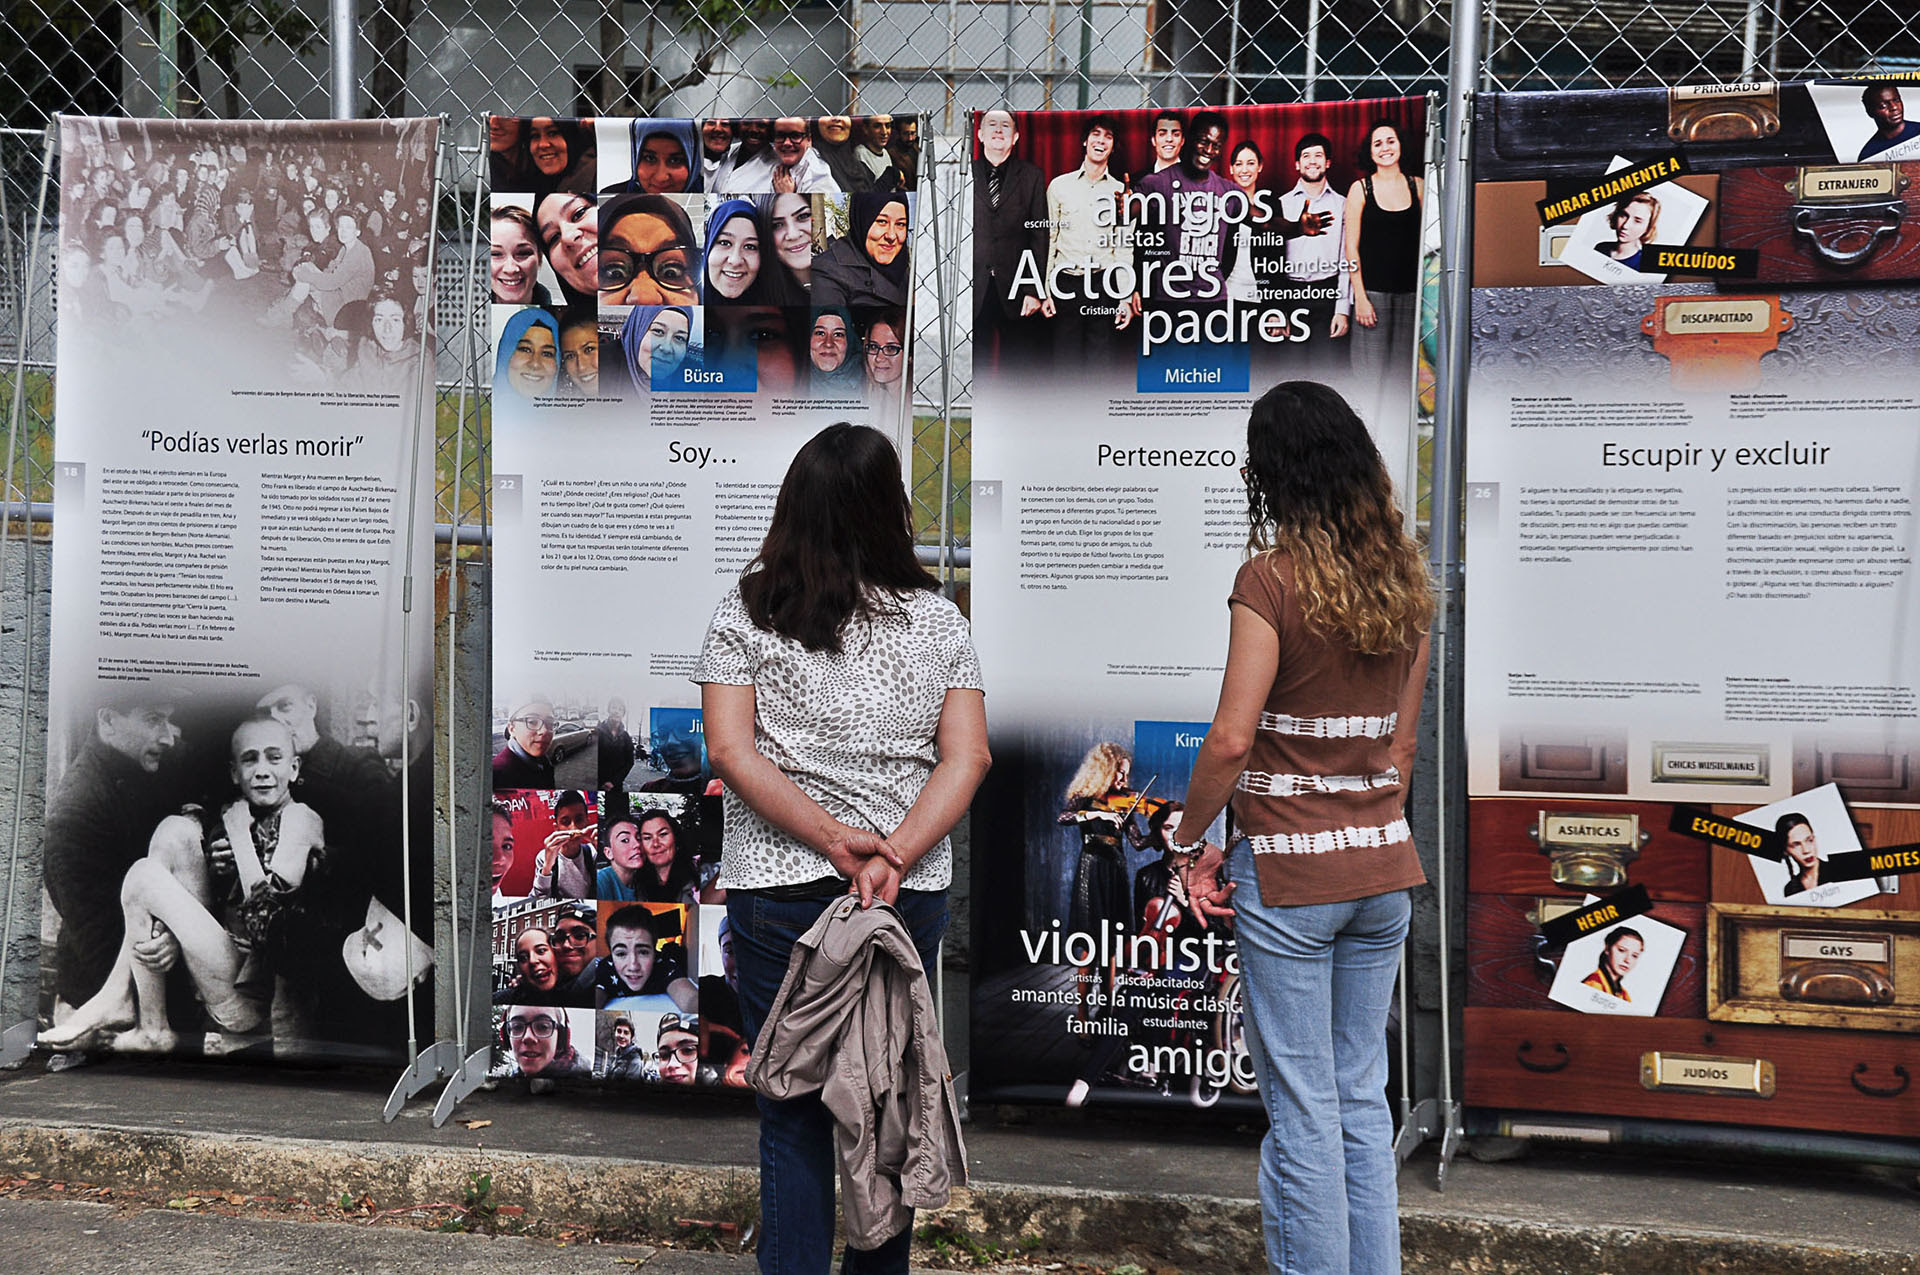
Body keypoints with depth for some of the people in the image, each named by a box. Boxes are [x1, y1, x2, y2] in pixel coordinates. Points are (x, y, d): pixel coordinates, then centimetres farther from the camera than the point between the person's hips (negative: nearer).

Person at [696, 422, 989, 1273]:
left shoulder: (743, 616, -2)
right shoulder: (937, 620, 2)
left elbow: (731, 753, -11)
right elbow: (967, 759, -6)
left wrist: (833, 839, -14)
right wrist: (893, 858, -14)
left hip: (777, 889, -2)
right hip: (913, 895, 2)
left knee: (793, 1115, 5)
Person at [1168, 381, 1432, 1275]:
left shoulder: (1271, 580, -14)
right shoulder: (1403, 583, 5)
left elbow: (1232, 740, -18)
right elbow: (1402, 742, 12)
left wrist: (1191, 844, -6)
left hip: (1288, 871, -6)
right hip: (1382, 867, 6)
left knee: (1302, 1110, 1)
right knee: (1364, 1099, 14)